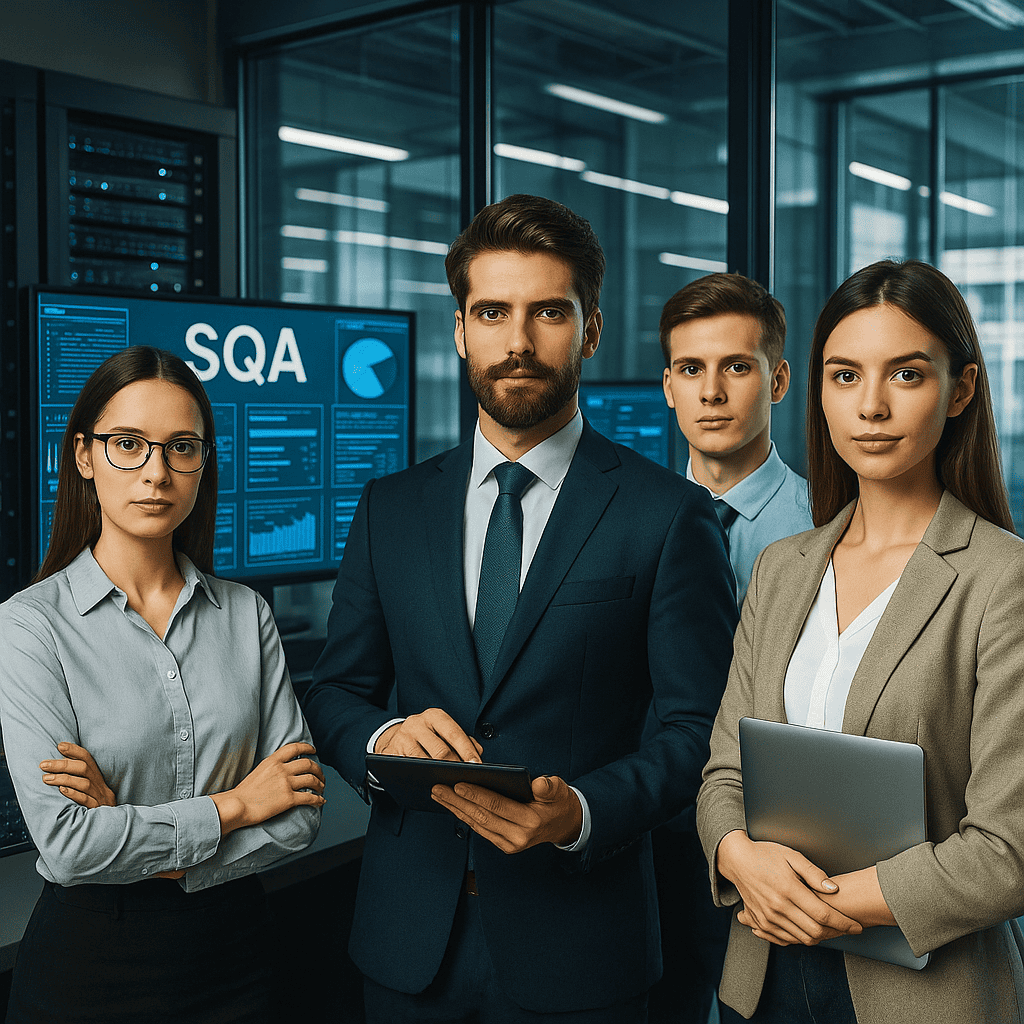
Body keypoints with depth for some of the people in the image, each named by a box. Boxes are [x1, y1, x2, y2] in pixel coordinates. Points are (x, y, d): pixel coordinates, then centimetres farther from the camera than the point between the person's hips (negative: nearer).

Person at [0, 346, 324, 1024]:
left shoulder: (247, 614, -1)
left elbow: (301, 813, -4)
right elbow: (66, 844, -19)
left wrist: (152, 851, -15)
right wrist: (234, 803, -12)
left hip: (233, 951, 3)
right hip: (89, 963, -3)